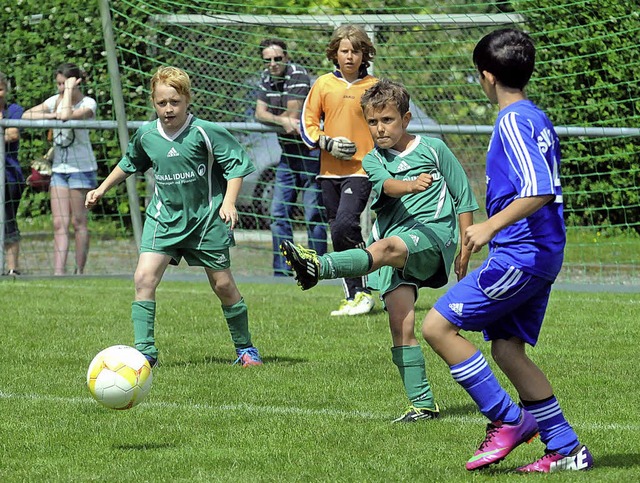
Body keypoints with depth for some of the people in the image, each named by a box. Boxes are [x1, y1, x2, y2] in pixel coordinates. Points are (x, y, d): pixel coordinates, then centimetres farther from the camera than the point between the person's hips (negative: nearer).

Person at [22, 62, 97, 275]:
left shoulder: (88, 103, -10)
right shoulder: (55, 100, 8)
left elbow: (66, 115, -29)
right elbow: (26, 116, 1)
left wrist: (70, 89, -18)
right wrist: (51, 116, -13)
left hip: (81, 168, -6)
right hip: (59, 168, 6)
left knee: (79, 222, -1)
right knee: (59, 224, -3)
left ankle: (79, 271, 6)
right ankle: (59, 271, -9)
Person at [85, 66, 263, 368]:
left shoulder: (206, 133, -12)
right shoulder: (146, 136, 1)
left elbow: (237, 163, -6)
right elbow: (129, 164, 22)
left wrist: (229, 202, -16)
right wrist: (102, 189, 27)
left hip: (206, 218, -3)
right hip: (164, 217, 3)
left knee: (223, 284, 4)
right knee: (144, 277, -15)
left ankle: (245, 348, 24)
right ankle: (144, 351, -11)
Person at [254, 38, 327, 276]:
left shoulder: (298, 75, -14)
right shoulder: (266, 78, 8)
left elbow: (293, 116, -18)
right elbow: (259, 114, -2)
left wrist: (271, 117, -1)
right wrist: (282, 120, -19)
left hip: (309, 150, -8)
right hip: (287, 153, 8)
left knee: (313, 215, -6)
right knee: (279, 212, 6)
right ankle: (282, 269, 10)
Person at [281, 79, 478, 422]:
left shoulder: (433, 149, 11)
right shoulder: (373, 161, 17)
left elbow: (464, 198, 15)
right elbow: (387, 185, -7)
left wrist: (466, 248, 8)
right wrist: (411, 185, -31)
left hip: (433, 230, -5)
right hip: (395, 242, 5)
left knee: (386, 247, -37)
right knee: (401, 325, -9)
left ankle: (318, 266, -63)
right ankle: (422, 405, -6)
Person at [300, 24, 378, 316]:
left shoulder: (374, 87, 2)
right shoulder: (323, 85, 6)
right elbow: (307, 125, 8)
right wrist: (328, 143, -8)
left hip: (361, 169, -4)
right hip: (330, 171, 4)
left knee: (345, 226, -21)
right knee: (338, 235, 6)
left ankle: (362, 292, -11)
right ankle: (352, 296, 15)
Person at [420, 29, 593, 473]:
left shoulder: (513, 123, -14)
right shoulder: (539, 120, 15)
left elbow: (539, 189, -26)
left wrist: (490, 226, -31)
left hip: (518, 254, -10)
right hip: (542, 255, 10)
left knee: (438, 325, -8)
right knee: (506, 347, 11)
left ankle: (508, 419, -5)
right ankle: (567, 449, 9)